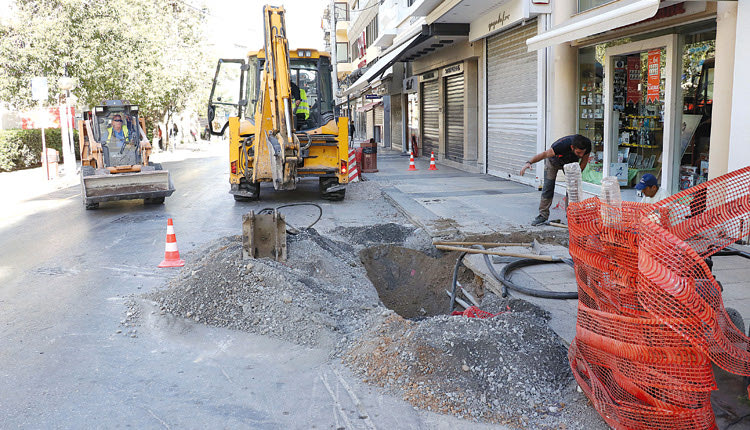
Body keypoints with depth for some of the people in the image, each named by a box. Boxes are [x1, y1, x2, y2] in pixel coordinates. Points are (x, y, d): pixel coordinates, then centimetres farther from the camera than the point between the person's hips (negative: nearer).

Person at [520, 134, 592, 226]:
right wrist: (529, 162, -51)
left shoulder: (587, 144, -32)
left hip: (571, 163, 3)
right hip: (554, 161, -3)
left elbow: (584, 159, -12)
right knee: (548, 187, -9)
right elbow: (544, 154, -38)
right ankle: (543, 215, -2)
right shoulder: (562, 145, -44)